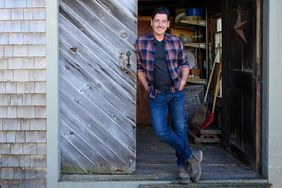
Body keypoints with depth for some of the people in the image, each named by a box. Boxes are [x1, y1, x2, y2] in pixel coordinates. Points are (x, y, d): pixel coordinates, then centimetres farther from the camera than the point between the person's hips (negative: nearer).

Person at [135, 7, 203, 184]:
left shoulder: (176, 41, 1)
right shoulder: (141, 42, -2)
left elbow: (185, 64, 13)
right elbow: (139, 67, 6)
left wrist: (182, 82, 2)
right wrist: (147, 87, 0)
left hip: (176, 93, 1)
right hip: (156, 95, 0)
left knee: (180, 129, 4)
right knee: (161, 130, -8)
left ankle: (182, 166, 18)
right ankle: (191, 155, 7)